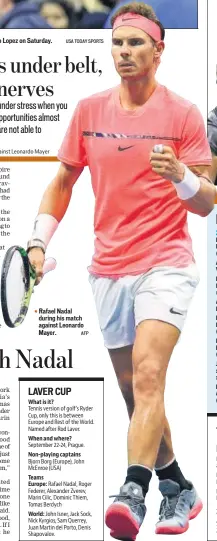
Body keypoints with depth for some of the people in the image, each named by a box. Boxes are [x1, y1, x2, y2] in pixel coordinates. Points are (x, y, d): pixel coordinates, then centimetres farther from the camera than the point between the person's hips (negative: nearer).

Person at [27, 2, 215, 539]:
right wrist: (39, 241, 6)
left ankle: (132, 493, -31)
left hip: (165, 264, -4)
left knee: (147, 374, -24)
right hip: (108, 270, 4)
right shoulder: (89, 110, 7)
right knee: (134, 391, 10)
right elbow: (63, 181, 17)